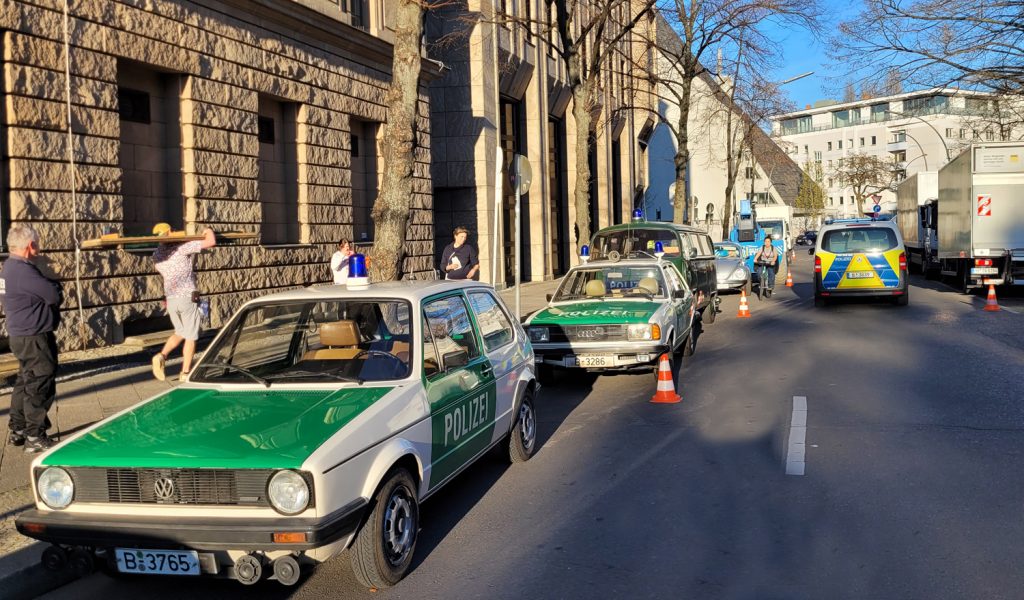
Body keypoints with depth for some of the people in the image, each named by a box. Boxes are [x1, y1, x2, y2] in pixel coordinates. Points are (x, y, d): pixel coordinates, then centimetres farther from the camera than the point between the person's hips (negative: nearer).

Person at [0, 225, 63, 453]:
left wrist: (50, 287, -3)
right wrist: (56, 287, -1)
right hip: (34, 339, -10)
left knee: (24, 383, 19)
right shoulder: (23, 271, -22)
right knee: (39, 387, -3)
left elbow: (43, 290, 15)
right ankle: (35, 438, 2)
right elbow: (55, 295, -21)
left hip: (22, 337, 10)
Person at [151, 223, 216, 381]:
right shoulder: (182, 247, -10)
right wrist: (208, 231, 7)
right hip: (187, 297, -6)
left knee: (180, 333, 22)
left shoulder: (157, 254, 9)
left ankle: (162, 356, -1)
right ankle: (185, 373, 7)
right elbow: (211, 242, -14)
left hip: (171, 299, 6)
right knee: (190, 337, 6)